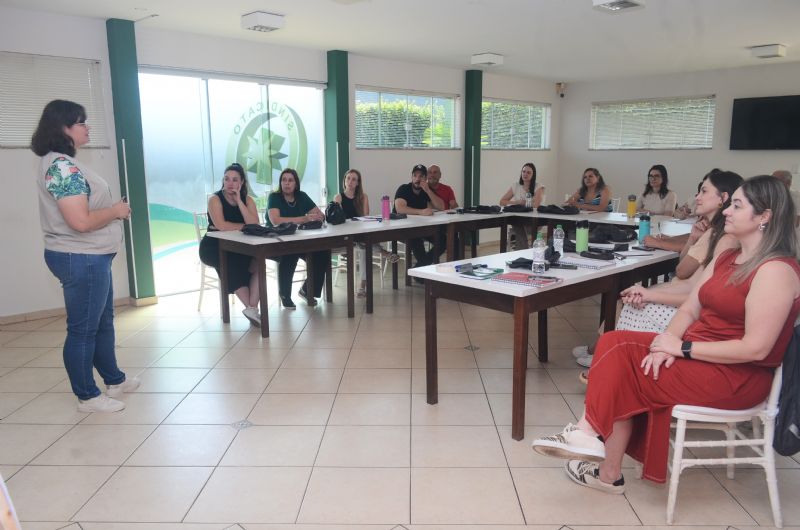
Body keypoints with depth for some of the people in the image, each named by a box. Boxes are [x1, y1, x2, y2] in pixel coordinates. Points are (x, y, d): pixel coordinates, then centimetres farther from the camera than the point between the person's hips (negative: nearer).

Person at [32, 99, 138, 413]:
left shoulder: (61, 162, 13)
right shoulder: (63, 166, -21)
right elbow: (81, 221, -27)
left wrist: (114, 209, 8)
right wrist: (117, 210, -13)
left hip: (90, 257, 11)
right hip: (81, 259, -11)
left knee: (103, 322, 21)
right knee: (83, 329, 2)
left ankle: (115, 380, 35)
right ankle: (87, 397, 16)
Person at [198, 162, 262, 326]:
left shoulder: (248, 200, 6)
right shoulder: (215, 199, -6)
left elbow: (254, 225, -12)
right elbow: (221, 225, -22)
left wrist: (238, 201, -14)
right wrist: (245, 226, -12)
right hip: (214, 247, -3)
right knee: (233, 265, -34)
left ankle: (252, 308, -26)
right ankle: (250, 308, -25)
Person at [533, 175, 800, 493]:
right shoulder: (726, 258, 12)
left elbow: (756, 348, -23)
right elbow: (689, 310, 7)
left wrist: (683, 348, -19)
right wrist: (668, 343, -13)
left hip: (737, 376, -8)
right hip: (696, 351, 8)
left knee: (623, 366, -17)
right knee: (614, 343, -11)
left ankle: (609, 473, -5)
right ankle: (589, 435, -15)